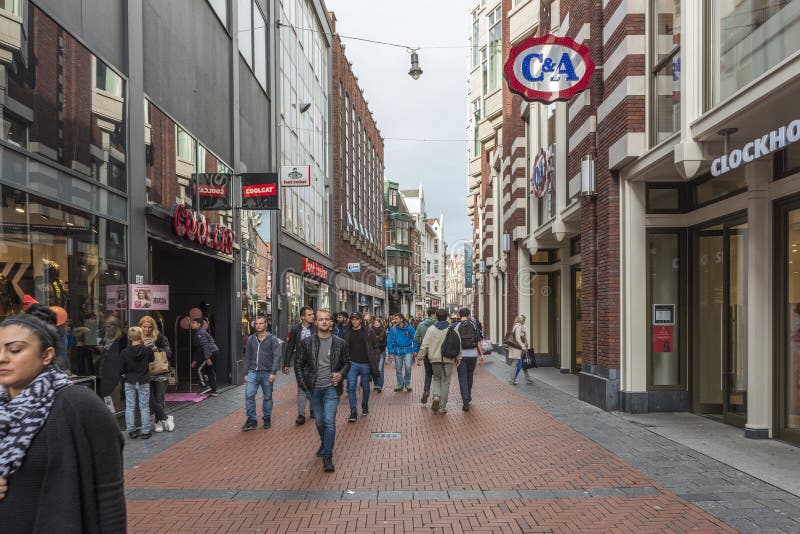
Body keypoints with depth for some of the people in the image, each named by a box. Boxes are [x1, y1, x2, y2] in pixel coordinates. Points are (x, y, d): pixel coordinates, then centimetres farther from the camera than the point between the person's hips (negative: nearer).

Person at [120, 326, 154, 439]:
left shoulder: (125, 352, -10)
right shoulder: (147, 350, -12)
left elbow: (121, 369, -2)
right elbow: (152, 359, 10)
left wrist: (123, 376, 17)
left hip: (129, 382, 1)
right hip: (143, 382, -1)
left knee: (130, 407, 10)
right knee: (144, 407, 6)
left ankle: (131, 431, 12)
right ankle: (145, 432, 9)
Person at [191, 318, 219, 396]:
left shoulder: (200, 333, -12)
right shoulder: (197, 334, 22)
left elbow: (205, 346, -21)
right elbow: (197, 349, 26)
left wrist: (207, 358, -26)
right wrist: (195, 360, 25)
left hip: (211, 352, -10)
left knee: (199, 369, -7)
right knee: (210, 371, 12)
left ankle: (205, 386, -4)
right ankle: (213, 391, 15)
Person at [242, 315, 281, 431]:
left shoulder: (272, 339, -2)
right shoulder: (251, 339, 9)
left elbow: (277, 356, -7)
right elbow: (247, 357, 13)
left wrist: (273, 372, -16)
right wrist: (246, 373, 8)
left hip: (267, 373, -2)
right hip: (253, 372, 2)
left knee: (267, 397, 7)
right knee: (249, 395, -8)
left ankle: (267, 419, 22)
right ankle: (252, 420, 2)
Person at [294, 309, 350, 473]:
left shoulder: (340, 343, 0)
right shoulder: (307, 342, 0)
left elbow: (347, 363, 10)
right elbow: (298, 363, 5)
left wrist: (341, 374, -9)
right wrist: (303, 384, -2)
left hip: (331, 387, -2)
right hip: (314, 388, 2)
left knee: (329, 421, -11)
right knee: (319, 421, 16)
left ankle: (327, 457, -3)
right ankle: (324, 443, 44)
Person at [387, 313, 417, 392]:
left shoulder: (409, 328, -7)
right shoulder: (393, 329, -4)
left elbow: (415, 339, -1)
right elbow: (389, 341, -3)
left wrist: (415, 350, -4)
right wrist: (391, 352, -9)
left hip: (407, 351, -2)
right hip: (397, 351, 2)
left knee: (408, 367, -12)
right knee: (398, 369, 9)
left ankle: (407, 383, 10)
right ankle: (400, 384, 26)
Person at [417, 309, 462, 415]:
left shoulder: (431, 329, -1)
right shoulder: (452, 329, 1)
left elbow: (425, 345, -2)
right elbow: (458, 344, 3)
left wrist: (420, 357, 4)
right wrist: (458, 358, 9)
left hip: (435, 358, 0)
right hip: (448, 359, 0)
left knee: (436, 378, 20)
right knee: (445, 382, 5)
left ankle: (436, 396, -4)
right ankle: (442, 407, 7)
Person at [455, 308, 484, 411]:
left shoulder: (456, 325, -4)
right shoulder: (474, 324, 2)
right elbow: (478, 340, 1)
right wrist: (481, 354, 7)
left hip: (460, 355, -2)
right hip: (473, 354, 2)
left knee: (462, 378, 1)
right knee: (470, 376, 19)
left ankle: (465, 402, -9)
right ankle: (468, 397, 33)